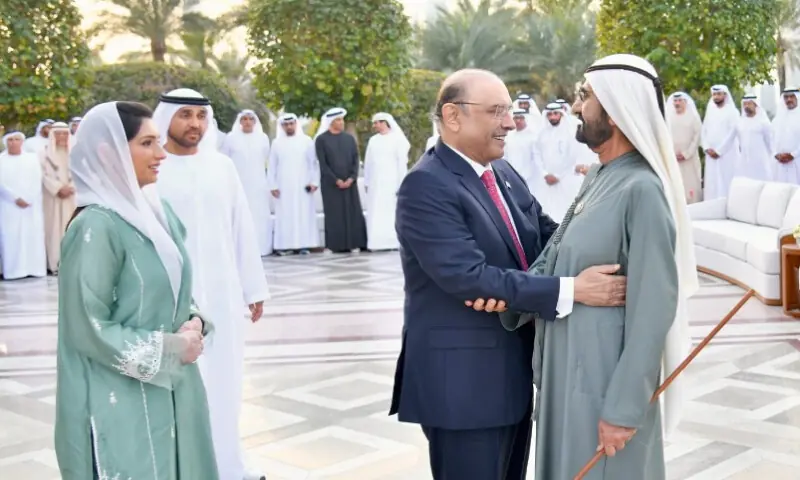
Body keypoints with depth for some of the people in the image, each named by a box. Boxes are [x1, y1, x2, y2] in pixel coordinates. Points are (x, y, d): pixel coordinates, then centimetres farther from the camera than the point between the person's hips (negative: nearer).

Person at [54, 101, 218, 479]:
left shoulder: (158, 211, 6)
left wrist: (194, 323, -5)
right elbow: (88, 329, -19)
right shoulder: (96, 227, -19)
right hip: (122, 401, -8)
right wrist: (169, 349, -15)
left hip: (174, 389, 8)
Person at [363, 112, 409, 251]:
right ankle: (377, 242, -1)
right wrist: (366, 182, 8)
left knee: (392, 211, -4)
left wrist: (401, 184, -10)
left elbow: (402, 162, -6)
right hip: (375, 183, 4)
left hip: (391, 182, -4)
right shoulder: (373, 140, 11)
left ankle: (394, 241, 0)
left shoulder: (397, 139, -3)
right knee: (376, 213, -1)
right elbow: (368, 162, 12)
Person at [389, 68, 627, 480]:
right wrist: (571, 290, -28)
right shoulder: (426, 186, -19)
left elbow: (548, 236, 7)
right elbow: (469, 276, -27)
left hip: (512, 369, 9)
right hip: (463, 378, -8)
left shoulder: (503, 173, 9)